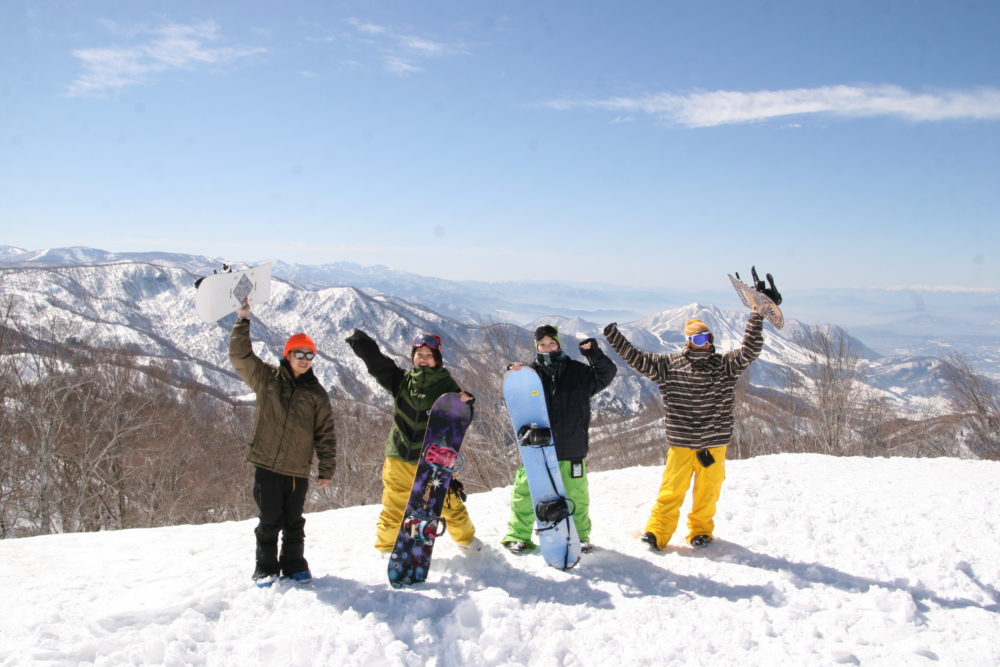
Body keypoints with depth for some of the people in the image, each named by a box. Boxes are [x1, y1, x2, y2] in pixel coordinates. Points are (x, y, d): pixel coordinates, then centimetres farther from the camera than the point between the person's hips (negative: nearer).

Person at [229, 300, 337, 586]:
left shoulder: (316, 393, 6)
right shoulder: (266, 377, 5)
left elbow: (325, 433, 7)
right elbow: (240, 356, -4)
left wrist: (327, 469, 5)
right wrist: (243, 320, -13)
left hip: (298, 469, 1)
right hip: (266, 465, -1)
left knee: (294, 522, 10)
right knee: (270, 521, 4)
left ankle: (294, 565, 27)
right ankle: (266, 568, 21)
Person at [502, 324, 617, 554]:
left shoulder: (577, 371, 5)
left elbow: (607, 374, 2)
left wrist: (594, 354, -12)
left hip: (571, 447, 1)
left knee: (575, 494, 10)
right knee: (525, 492, 2)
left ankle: (580, 535, 28)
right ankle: (518, 535, 18)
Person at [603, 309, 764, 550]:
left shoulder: (724, 364, 2)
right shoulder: (669, 364, -2)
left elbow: (750, 350, -7)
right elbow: (637, 358, -3)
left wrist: (756, 316, -12)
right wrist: (613, 336, -10)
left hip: (714, 443, 1)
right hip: (680, 442, -1)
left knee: (707, 490, 10)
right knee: (671, 490, 1)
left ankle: (700, 530, 29)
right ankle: (657, 532, 12)